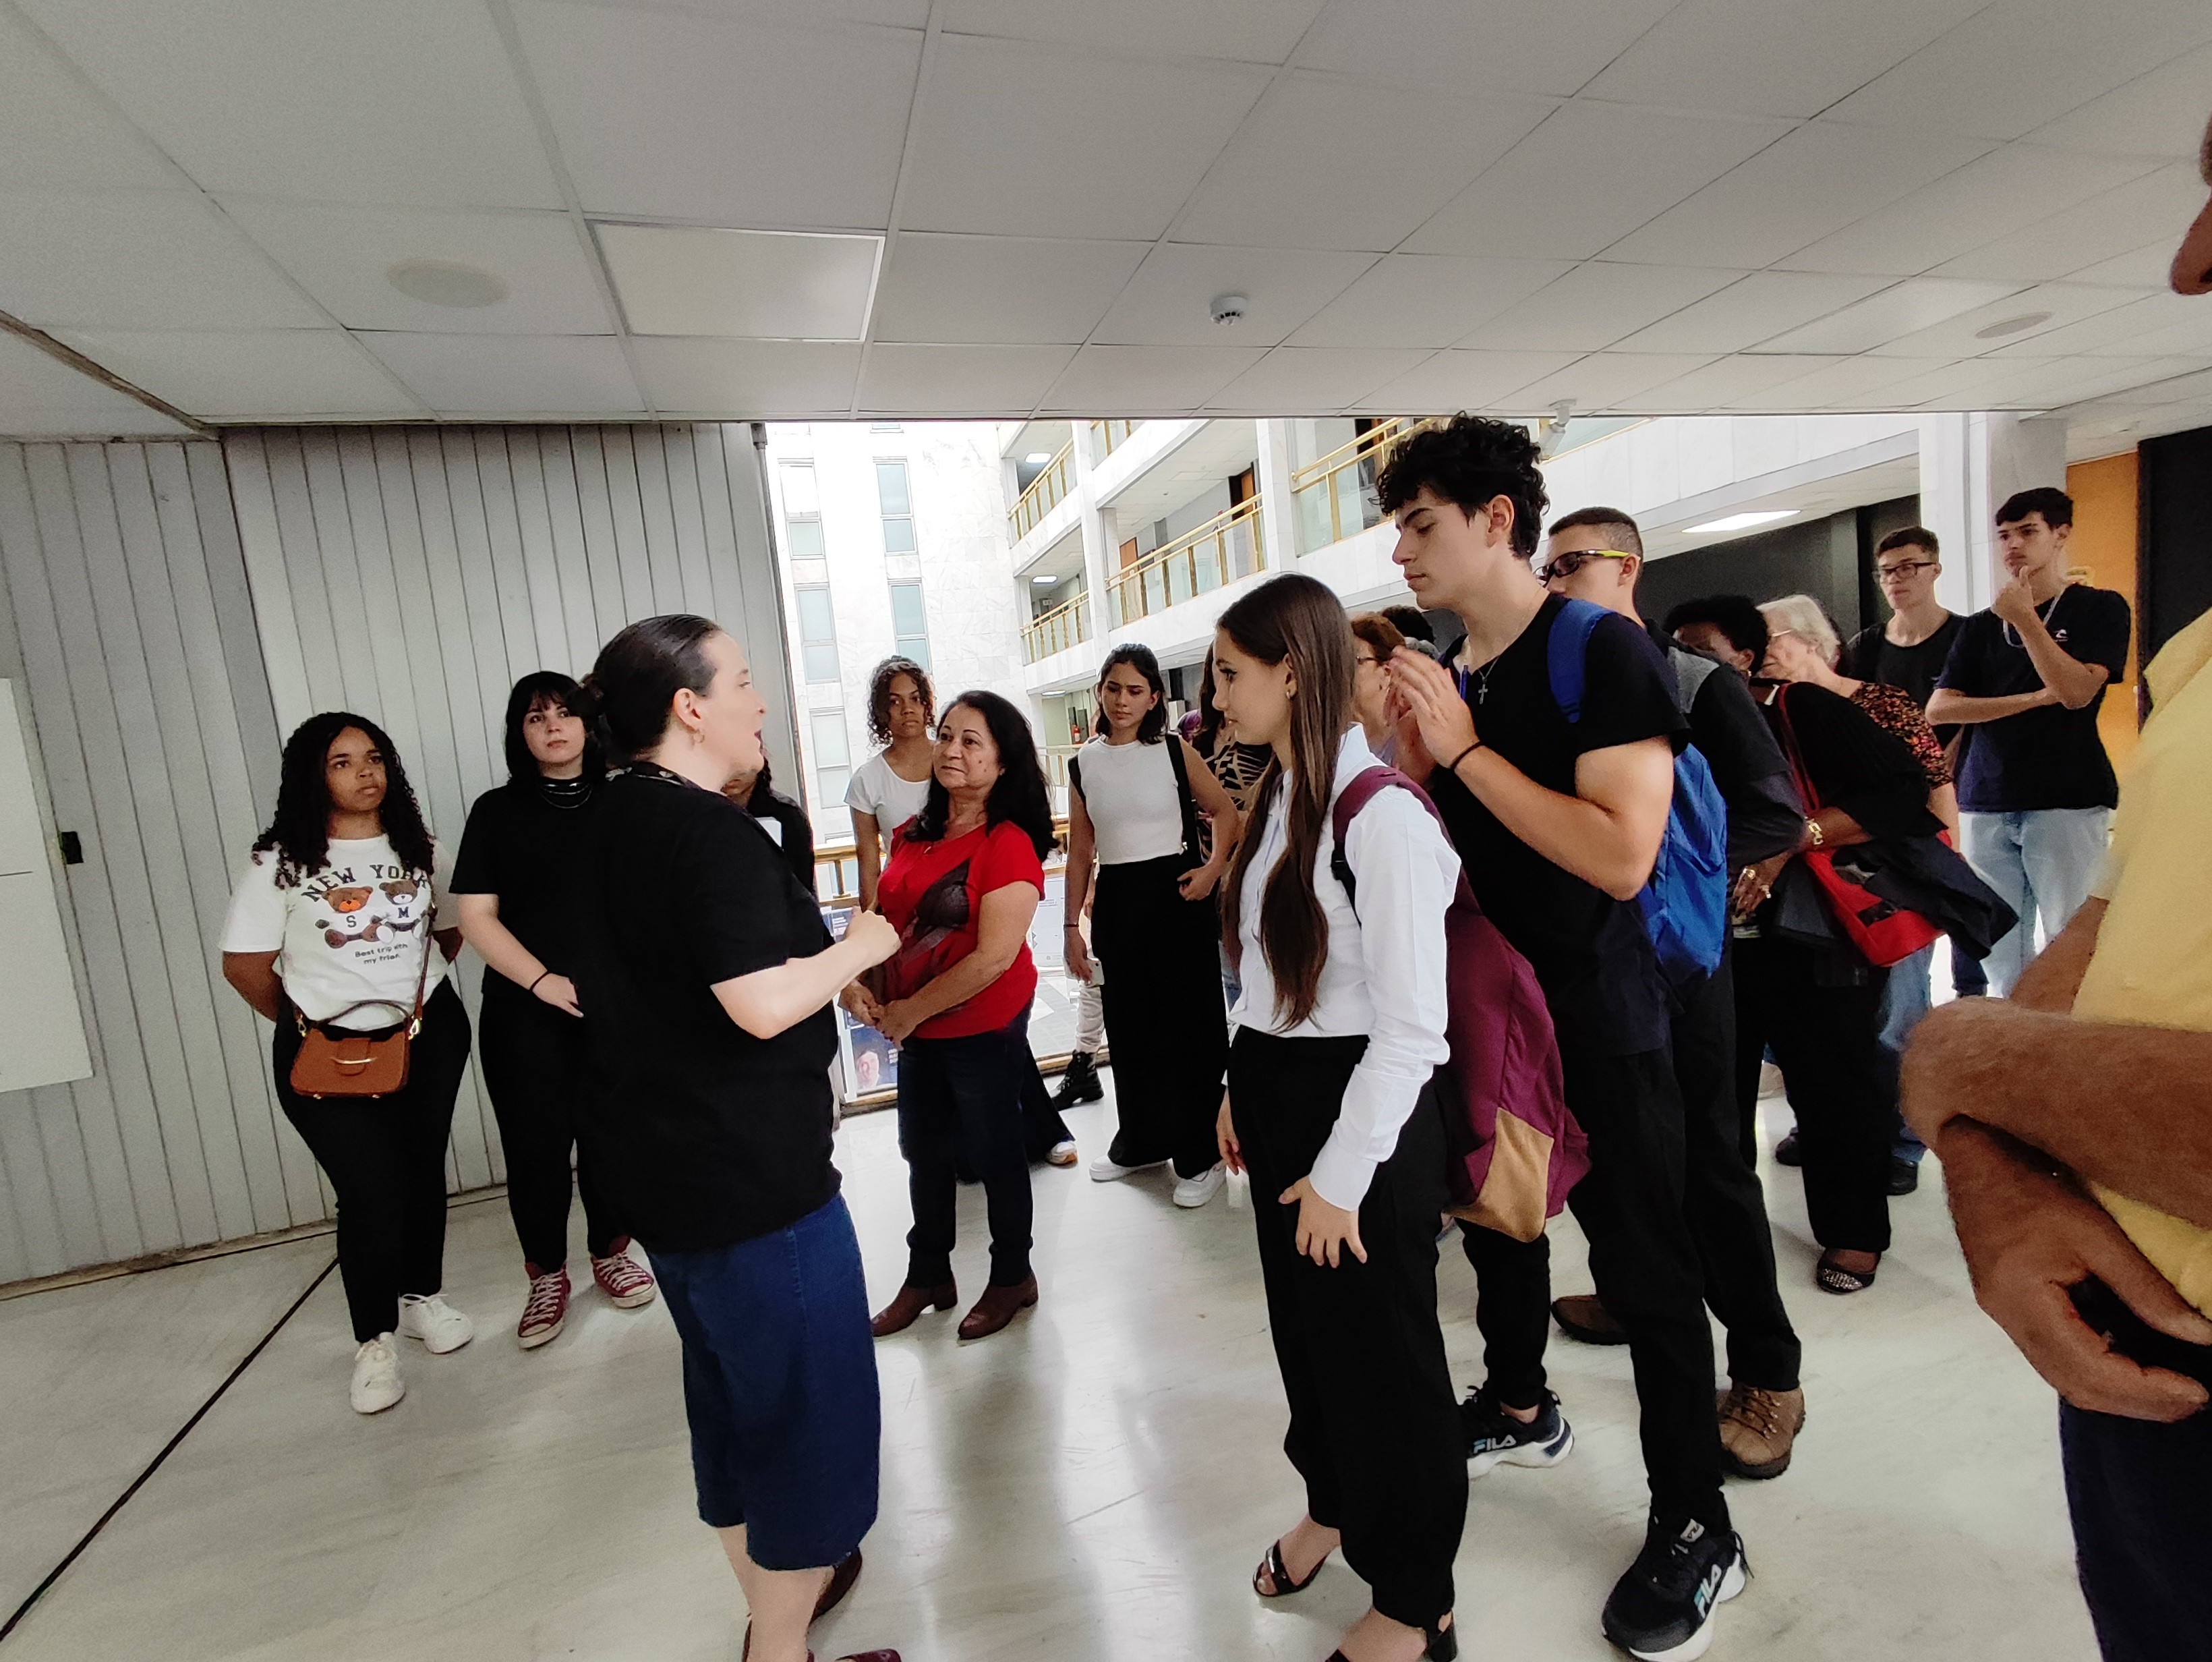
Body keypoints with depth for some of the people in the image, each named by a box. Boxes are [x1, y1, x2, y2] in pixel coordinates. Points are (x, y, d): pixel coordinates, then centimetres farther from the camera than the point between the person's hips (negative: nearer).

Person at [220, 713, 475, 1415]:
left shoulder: (421, 849, 2)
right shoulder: (279, 863, -8)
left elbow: (449, 930, 13)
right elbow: (245, 965, -4)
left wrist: (411, 988, 7)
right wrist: (304, 1023, 6)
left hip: (428, 1036, 3)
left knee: (423, 1170, 14)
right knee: (370, 1190, -2)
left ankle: (422, 1296, 36)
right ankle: (375, 1339, 18)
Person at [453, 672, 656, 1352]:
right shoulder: (497, 811, 3)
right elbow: (476, 916, -2)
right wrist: (545, 981, -12)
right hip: (526, 1012, 0)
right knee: (535, 1145, 5)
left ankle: (610, 1252, 30)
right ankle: (547, 1275, 26)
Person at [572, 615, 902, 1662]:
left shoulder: (605, 826, 7)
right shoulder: (711, 831, -22)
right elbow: (763, 1004, -28)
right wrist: (860, 946, -12)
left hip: (662, 1169, 10)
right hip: (753, 1175, -10)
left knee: (732, 1394, 25)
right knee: (807, 1408, 10)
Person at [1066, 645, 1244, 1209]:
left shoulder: (1174, 749, -3)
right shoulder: (1083, 763, 6)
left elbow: (1227, 812, 3)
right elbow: (1080, 851, 8)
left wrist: (1214, 869, -14)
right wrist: (1072, 925, 6)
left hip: (1176, 894, -4)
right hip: (1117, 901, 4)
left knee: (1190, 1024, 2)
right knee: (1129, 1025, 14)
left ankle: (1201, 1156, 16)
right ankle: (1141, 1141, 33)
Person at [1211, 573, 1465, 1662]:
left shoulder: (1381, 814, -22)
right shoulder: (1281, 796, 6)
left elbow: (1411, 1027, -21)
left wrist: (1341, 1174, -16)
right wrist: (1243, 1090, 14)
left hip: (1360, 1113, -8)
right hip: (1276, 1095, 8)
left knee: (1382, 1348, 12)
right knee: (1306, 1324, 25)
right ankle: (1333, 1502, 54)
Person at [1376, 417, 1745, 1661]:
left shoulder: (1603, 652, -16)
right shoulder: (1448, 680, 6)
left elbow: (1622, 856, -27)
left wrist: (1463, 749, -23)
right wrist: (1406, 752, -3)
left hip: (1599, 1020, -7)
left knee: (1644, 1265, 5)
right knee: (1498, 1213, 22)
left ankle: (1697, 1528, 27)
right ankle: (1523, 1408, 47)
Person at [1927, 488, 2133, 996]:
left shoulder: (2100, 609, 6)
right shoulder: (1980, 626, 15)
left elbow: (2076, 691, -9)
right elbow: (1939, 709, 3)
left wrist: (2026, 620, -11)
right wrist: (2032, 699, -7)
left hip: (2067, 801, -3)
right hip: (1987, 803, 3)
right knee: (1998, 953, 4)